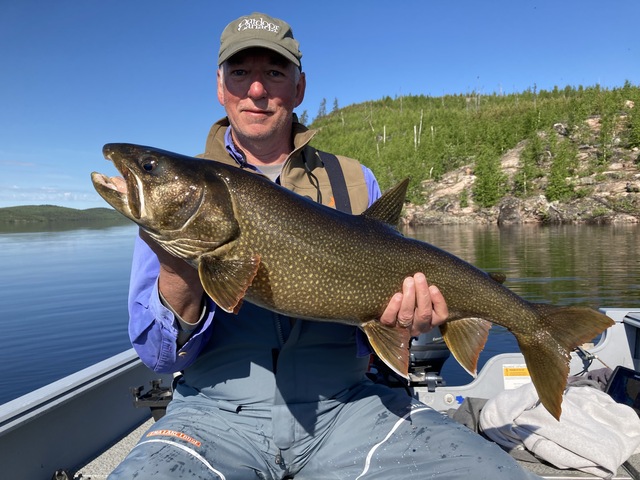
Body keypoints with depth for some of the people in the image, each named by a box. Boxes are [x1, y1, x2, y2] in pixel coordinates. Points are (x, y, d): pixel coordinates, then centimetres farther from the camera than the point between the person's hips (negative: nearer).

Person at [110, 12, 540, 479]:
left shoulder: (354, 181, 7)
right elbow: (159, 354, -3)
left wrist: (399, 319, -13)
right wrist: (178, 275, -23)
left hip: (342, 403, 1)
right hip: (219, 411, 0)